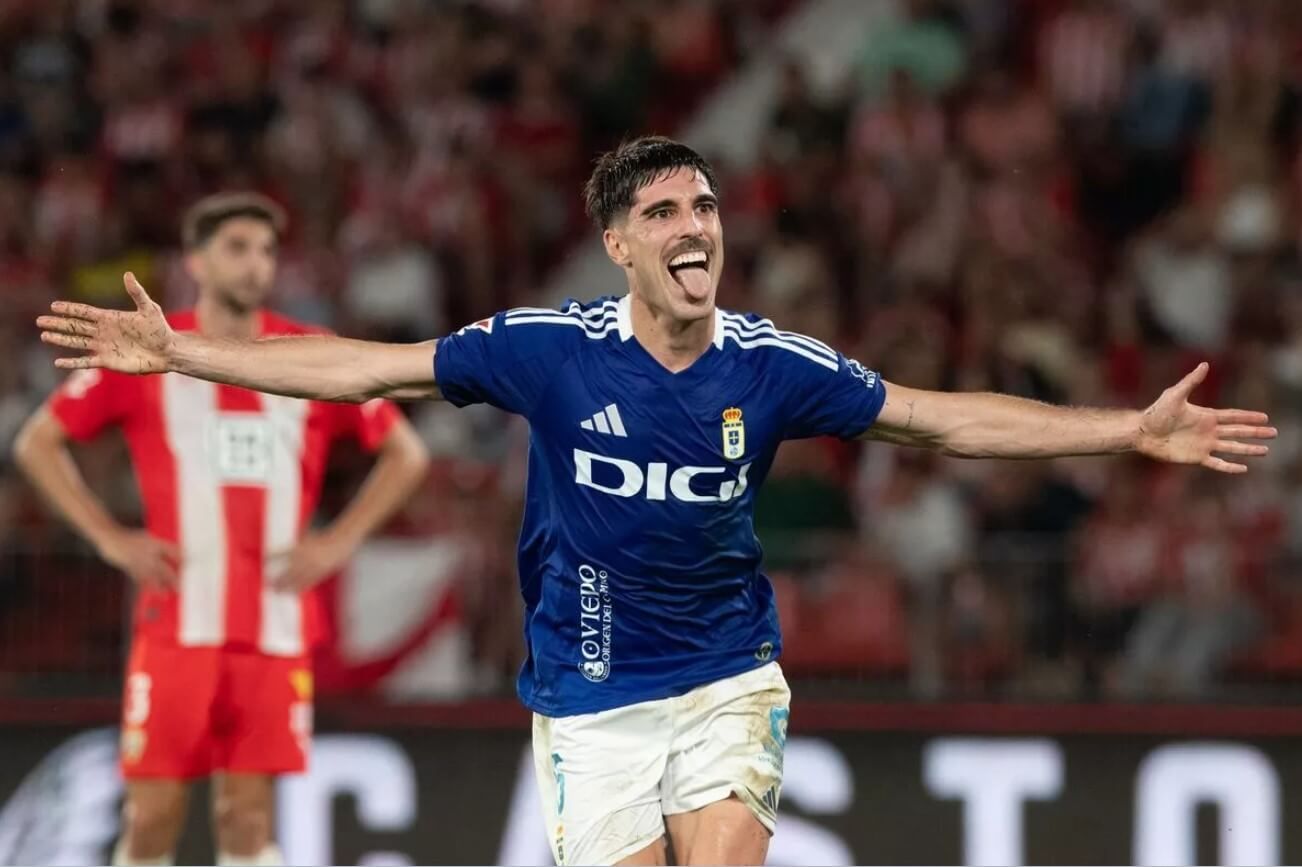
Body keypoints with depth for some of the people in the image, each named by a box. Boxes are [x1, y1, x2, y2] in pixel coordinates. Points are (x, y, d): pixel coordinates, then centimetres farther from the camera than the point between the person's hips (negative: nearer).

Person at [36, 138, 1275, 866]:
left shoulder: (769, 365, -6)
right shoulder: (550, 349, -10)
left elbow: (943, 420, 0)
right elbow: (367, 370, -4)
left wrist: (1134, 430, -5)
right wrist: (178, 354, -5)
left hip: (727, 677, 1)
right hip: (591, 692, -1)